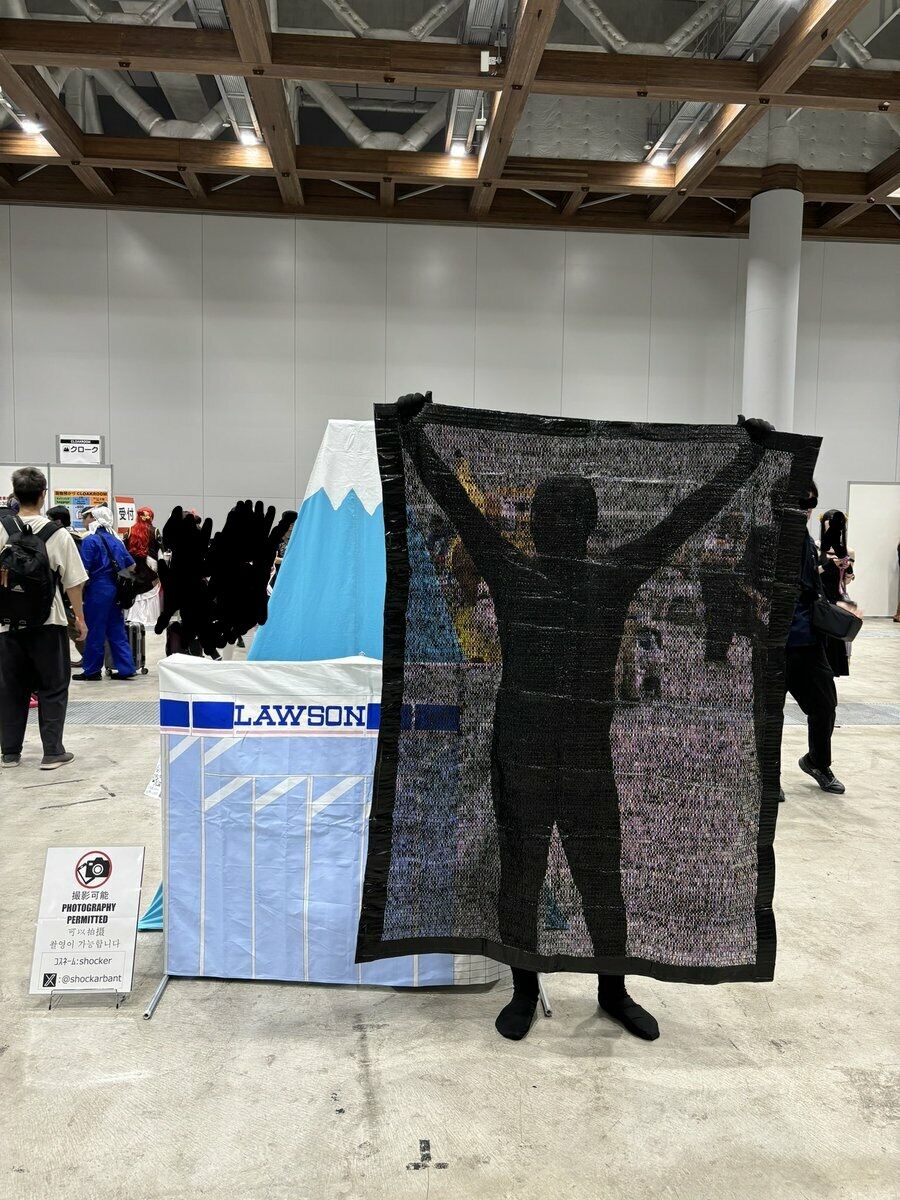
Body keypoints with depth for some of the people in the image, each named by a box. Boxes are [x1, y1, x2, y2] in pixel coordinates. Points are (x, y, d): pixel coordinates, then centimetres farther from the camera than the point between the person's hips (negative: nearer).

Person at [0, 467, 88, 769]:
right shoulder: (57, 534, -7)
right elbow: (73, 582, -5)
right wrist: (79, 617, 6)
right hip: (48, 621, -2)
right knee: (53, 688, 6)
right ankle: (52, 752, 4)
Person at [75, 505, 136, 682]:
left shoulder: (89, 540, -9)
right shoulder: (114, 540, 12)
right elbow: (131, 564, 15)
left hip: (98, 589, -7)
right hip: (115, 589, 7)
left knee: (94, 631, 2)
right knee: (117, 630, 10)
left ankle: (92, 671, 9)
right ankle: (126, 669, 10)